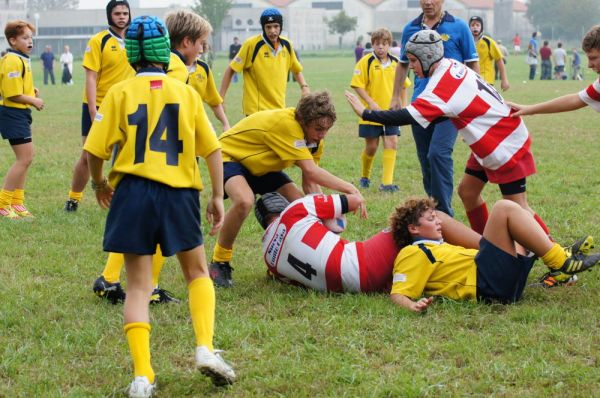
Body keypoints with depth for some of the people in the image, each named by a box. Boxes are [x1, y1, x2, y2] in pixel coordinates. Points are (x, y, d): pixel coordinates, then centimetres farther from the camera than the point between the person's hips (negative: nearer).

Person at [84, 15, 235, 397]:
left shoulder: (119, 93, -1)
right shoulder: (187, 93, 4)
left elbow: (95, 150, -5)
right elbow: (212, 149, 3)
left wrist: (100, 183, 14)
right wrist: (218, 196, 11)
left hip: (132, 193, -1)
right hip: (179, 193, 1)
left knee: (139, 286, 6)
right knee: (197, 273, 19)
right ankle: (206, 348, 0)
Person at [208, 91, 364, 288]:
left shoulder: (314, 135, -9)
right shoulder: (286, 125, -36)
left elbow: (310, 182, -7)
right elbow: (311, 171, -39)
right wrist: (348, 188, -34)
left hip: (262, 167, 8)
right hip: (230, 155, -8)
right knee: (244, 201, -36)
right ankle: (219, 262, -17)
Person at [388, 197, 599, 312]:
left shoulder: (434, 248, 27)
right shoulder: (413, 254, -2)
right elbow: (398, 294, -15)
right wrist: (413, 306, -36)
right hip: (486, 284, -11)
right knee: (504, 209, -16)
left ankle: (561, 256, 1)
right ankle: (561, 261, -17)